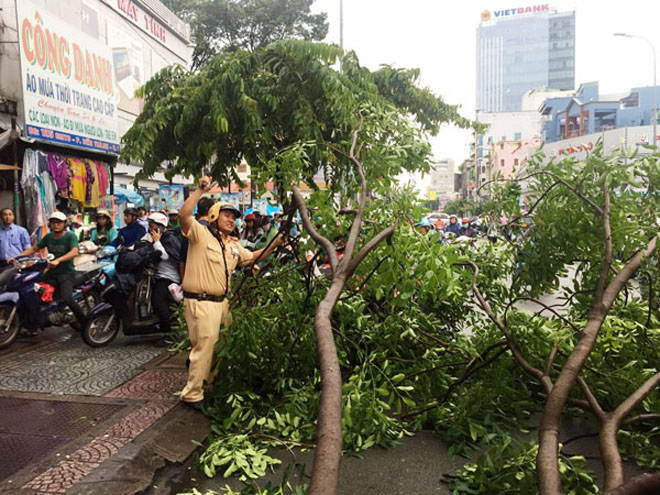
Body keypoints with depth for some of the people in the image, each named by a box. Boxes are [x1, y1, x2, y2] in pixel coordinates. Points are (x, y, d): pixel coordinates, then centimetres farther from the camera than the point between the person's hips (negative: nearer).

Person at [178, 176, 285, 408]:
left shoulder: (233, 246, 18)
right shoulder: (200, 233, -7)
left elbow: (252, 257, 27)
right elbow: (184, 215, -23)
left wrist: (274, 244, 15)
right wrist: (199, 191, -25)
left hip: (221, 302, 9)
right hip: (201, 302, -9)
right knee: (205, 346, -6)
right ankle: (193, 394, 7)